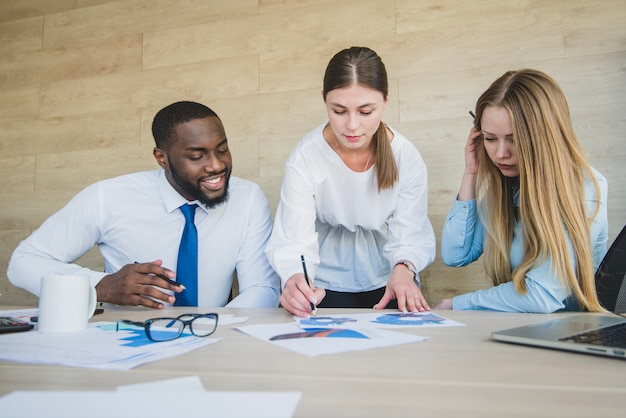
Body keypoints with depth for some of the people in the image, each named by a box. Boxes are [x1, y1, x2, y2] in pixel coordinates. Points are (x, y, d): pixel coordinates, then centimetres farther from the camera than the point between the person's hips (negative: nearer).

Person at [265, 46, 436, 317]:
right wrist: (294, 279, -45)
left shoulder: (406, 157, -13)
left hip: (387, 282, 1)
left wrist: (403, 268, -37)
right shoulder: (305, 157, -18)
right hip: (328, 283, -1)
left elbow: (410, 235, -14)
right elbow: (295, 240, -23)